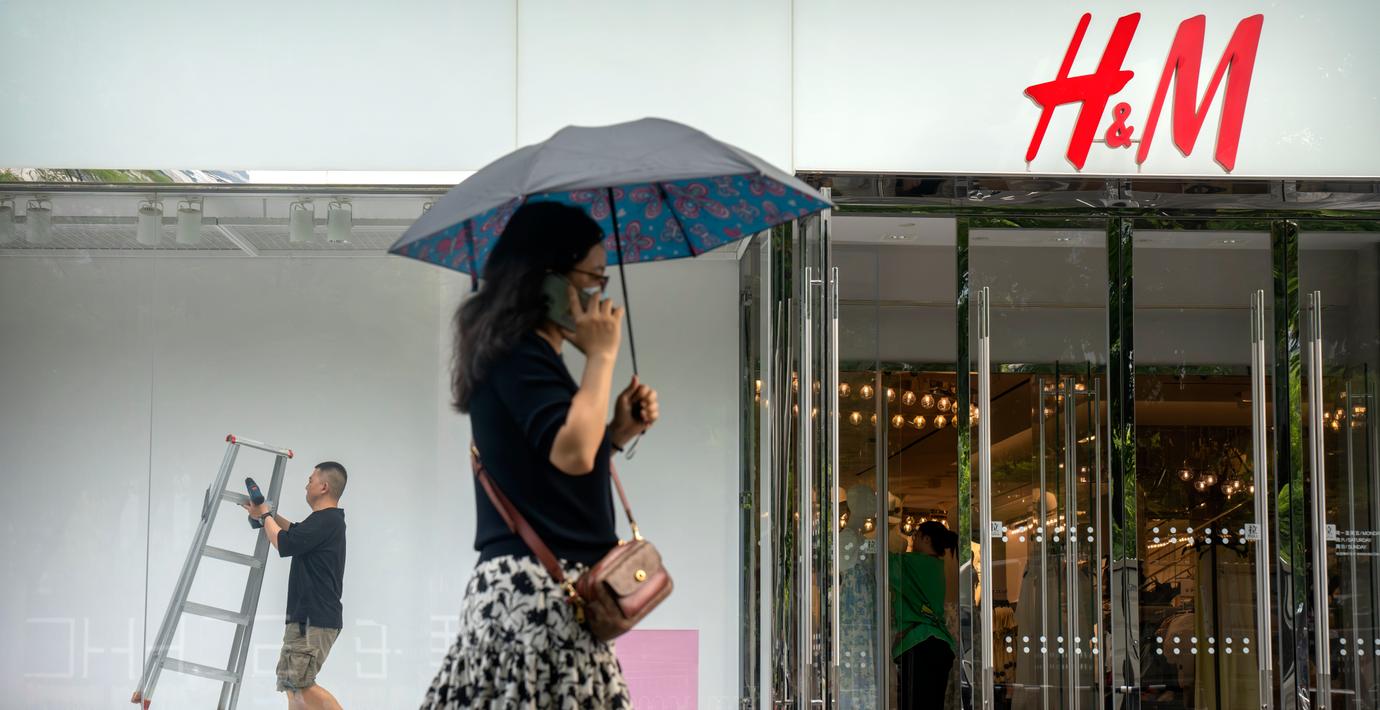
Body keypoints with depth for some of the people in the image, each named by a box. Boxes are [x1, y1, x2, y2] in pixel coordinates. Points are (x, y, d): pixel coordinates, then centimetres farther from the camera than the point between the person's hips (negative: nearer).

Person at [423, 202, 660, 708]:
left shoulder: (529, 353, 18)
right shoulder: (519, 355, -12)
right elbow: (572, 453, -23)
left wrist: (618, 432, 10)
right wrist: (601, 355, -13)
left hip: (525, 583, 10)